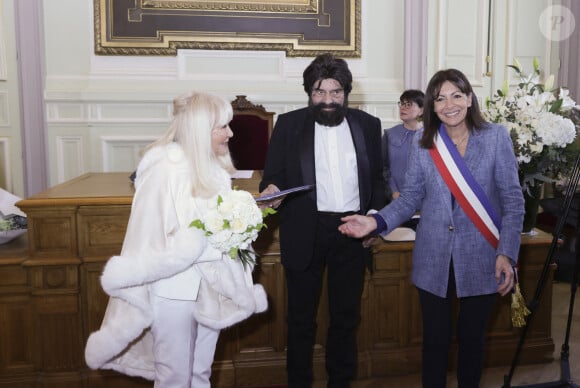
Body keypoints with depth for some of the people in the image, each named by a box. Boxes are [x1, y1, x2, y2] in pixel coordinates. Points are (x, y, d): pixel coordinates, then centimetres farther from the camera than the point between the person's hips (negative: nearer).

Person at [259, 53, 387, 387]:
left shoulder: (368, 125, 7)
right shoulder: (289, 124, 2)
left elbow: (377, 179, 12)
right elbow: (274, 175, 2)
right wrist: (271, 188, -20)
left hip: (353, 231, 2)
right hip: (306, 231, -1)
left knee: (346, 315, 13)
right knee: (302, 317, 10)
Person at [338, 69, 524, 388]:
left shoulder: (496, 137, -4)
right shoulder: (422, 141, 1)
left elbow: (513, 200, -4)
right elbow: (411, 196, 2)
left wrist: (506, 254, -13)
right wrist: (377, 221, -15)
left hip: (481, 258, -1)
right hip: (434, 259, 1)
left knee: (472, 337, 15)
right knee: (435, 339, 11)